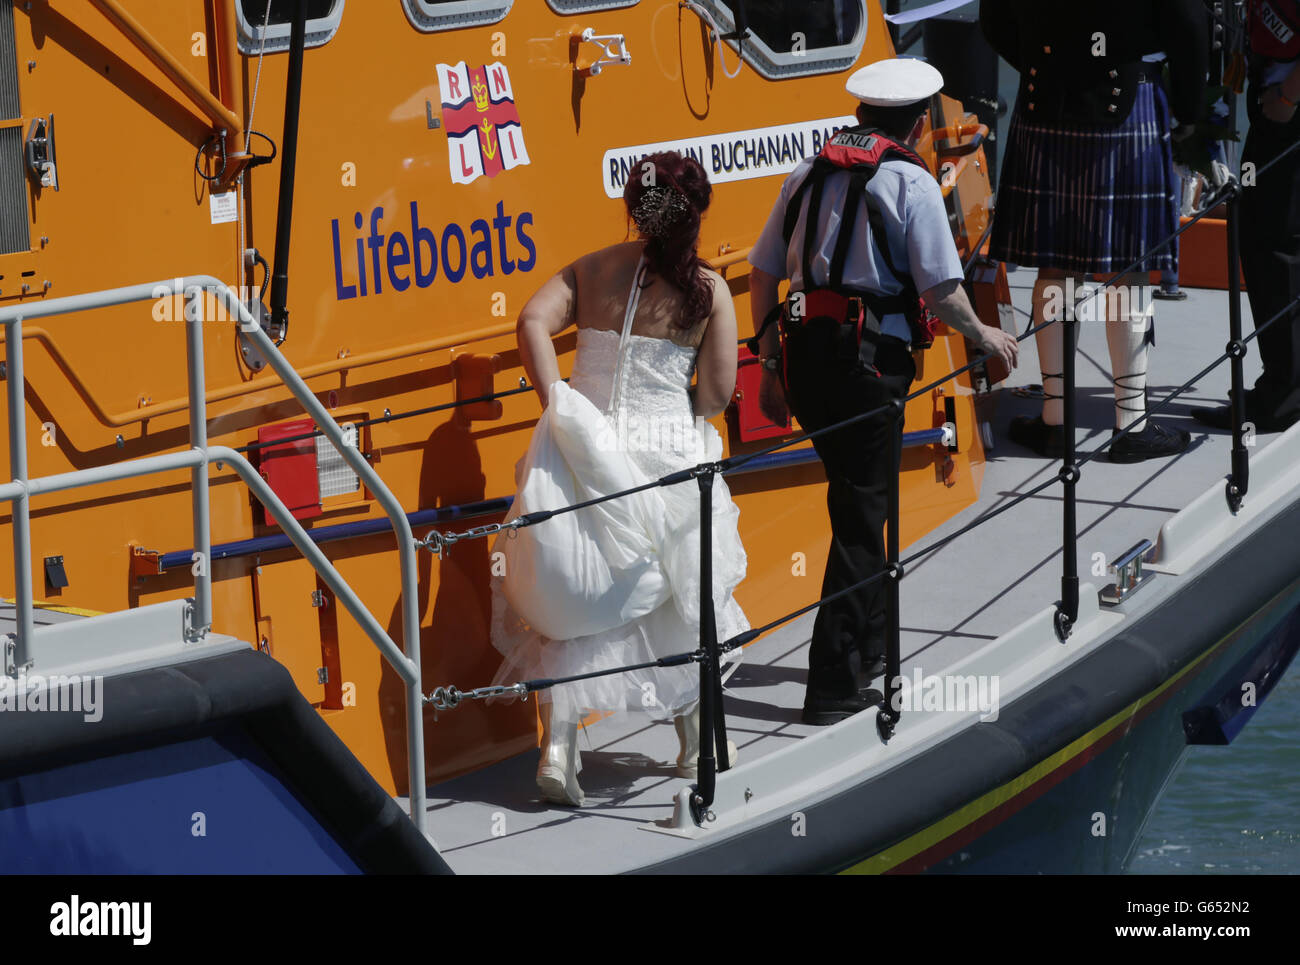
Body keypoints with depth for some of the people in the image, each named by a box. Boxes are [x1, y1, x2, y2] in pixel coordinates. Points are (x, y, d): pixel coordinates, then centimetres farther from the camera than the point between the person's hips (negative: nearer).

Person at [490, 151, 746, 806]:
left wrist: (555, 404, -9)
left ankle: (558, 745, -8)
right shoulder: (708, 290, -1)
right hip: (668, 451, -1)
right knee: (683, 595, 18)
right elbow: (716, 391, -4)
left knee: (574, 603, 6)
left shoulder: (591, 270, 6)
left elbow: (534, 321, -8)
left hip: (584, 448, 2)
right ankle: (696, 742, 29)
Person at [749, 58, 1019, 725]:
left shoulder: (808, 173, 13)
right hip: (869, 359, -6)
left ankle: (868, 651, 37)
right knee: (861, 519, 0)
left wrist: (770, 366, 20)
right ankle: (832, 689, -2)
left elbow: (762, 275, 13)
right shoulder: (910, 182, -5)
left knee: (858, 499, 23)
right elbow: (940, 291, -9)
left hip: (802, 353, 6)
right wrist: (982, 336, 10)